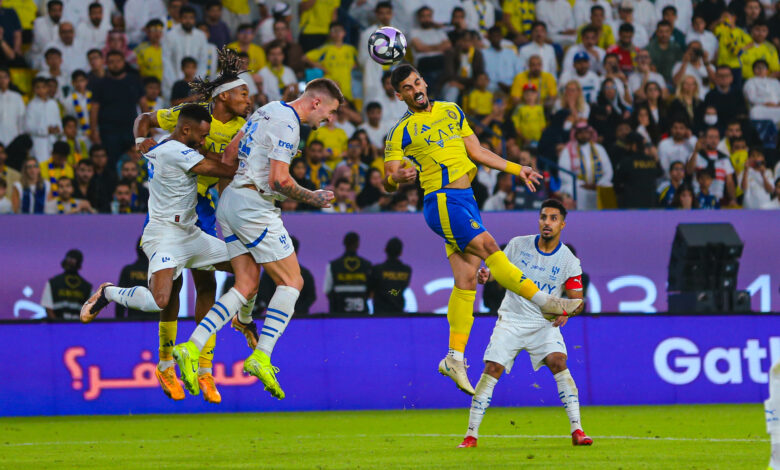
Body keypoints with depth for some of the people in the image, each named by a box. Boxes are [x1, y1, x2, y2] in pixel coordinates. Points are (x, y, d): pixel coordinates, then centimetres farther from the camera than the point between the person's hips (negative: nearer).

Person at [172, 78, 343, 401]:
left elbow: (229, 155, 21)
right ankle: (261, 356, -12)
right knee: (291, 282, -3)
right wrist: (312, 198, -5)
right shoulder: (288, 124, -14)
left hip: (230, 201, 10)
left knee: (247, 284, 7)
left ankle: (192, 348, 2)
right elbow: (279, 180, -19)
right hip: (253, 206, -10)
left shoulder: (268, 110, 16)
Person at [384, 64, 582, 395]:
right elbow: (389, 182, -2)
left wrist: (516, 169, 17)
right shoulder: (401, 132, 0)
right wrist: (397, 177, -25)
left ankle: (455, 358, -1)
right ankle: (544, 301, -22)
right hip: (442, 200, -6)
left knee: (466, 279, -2)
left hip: (466, 200, 6)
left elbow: (476, 151, 21)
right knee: (488, 246, -23)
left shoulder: (451, 111, 17)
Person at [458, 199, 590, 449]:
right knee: (491, 371, -11)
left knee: (559, 363, -23)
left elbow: (578, 301, -4)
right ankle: (471, 434, -4)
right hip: (511, 320, 1)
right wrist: (486, 274, -15)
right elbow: (499, 269, 9)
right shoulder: (518, 245, -2)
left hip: (545, 323, -1)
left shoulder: (569, 261, -6)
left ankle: (577, 431, -21)